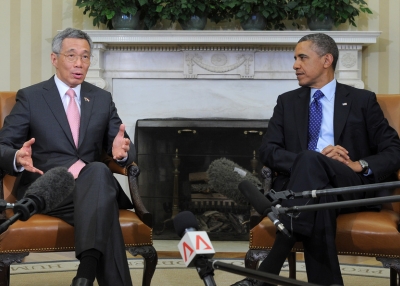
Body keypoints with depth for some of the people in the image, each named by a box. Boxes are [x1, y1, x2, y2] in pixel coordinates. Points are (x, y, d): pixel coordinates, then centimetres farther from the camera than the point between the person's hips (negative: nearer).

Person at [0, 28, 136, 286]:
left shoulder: (103, 99, 18)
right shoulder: (30, 97, 8)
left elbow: (124, 147, 14)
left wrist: (122, 151, -14)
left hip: (92, 184, 3)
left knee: (99, 171, -37)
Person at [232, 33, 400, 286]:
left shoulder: (362, 100, 14)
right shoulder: (287, 102, 20)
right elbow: (268, 152, 6)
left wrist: (360, 166, -13)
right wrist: (315, 158, -13)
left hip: (350, 189, -1)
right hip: (307, 187, 2)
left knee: (309, 162, -38)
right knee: (318, 203, -40)